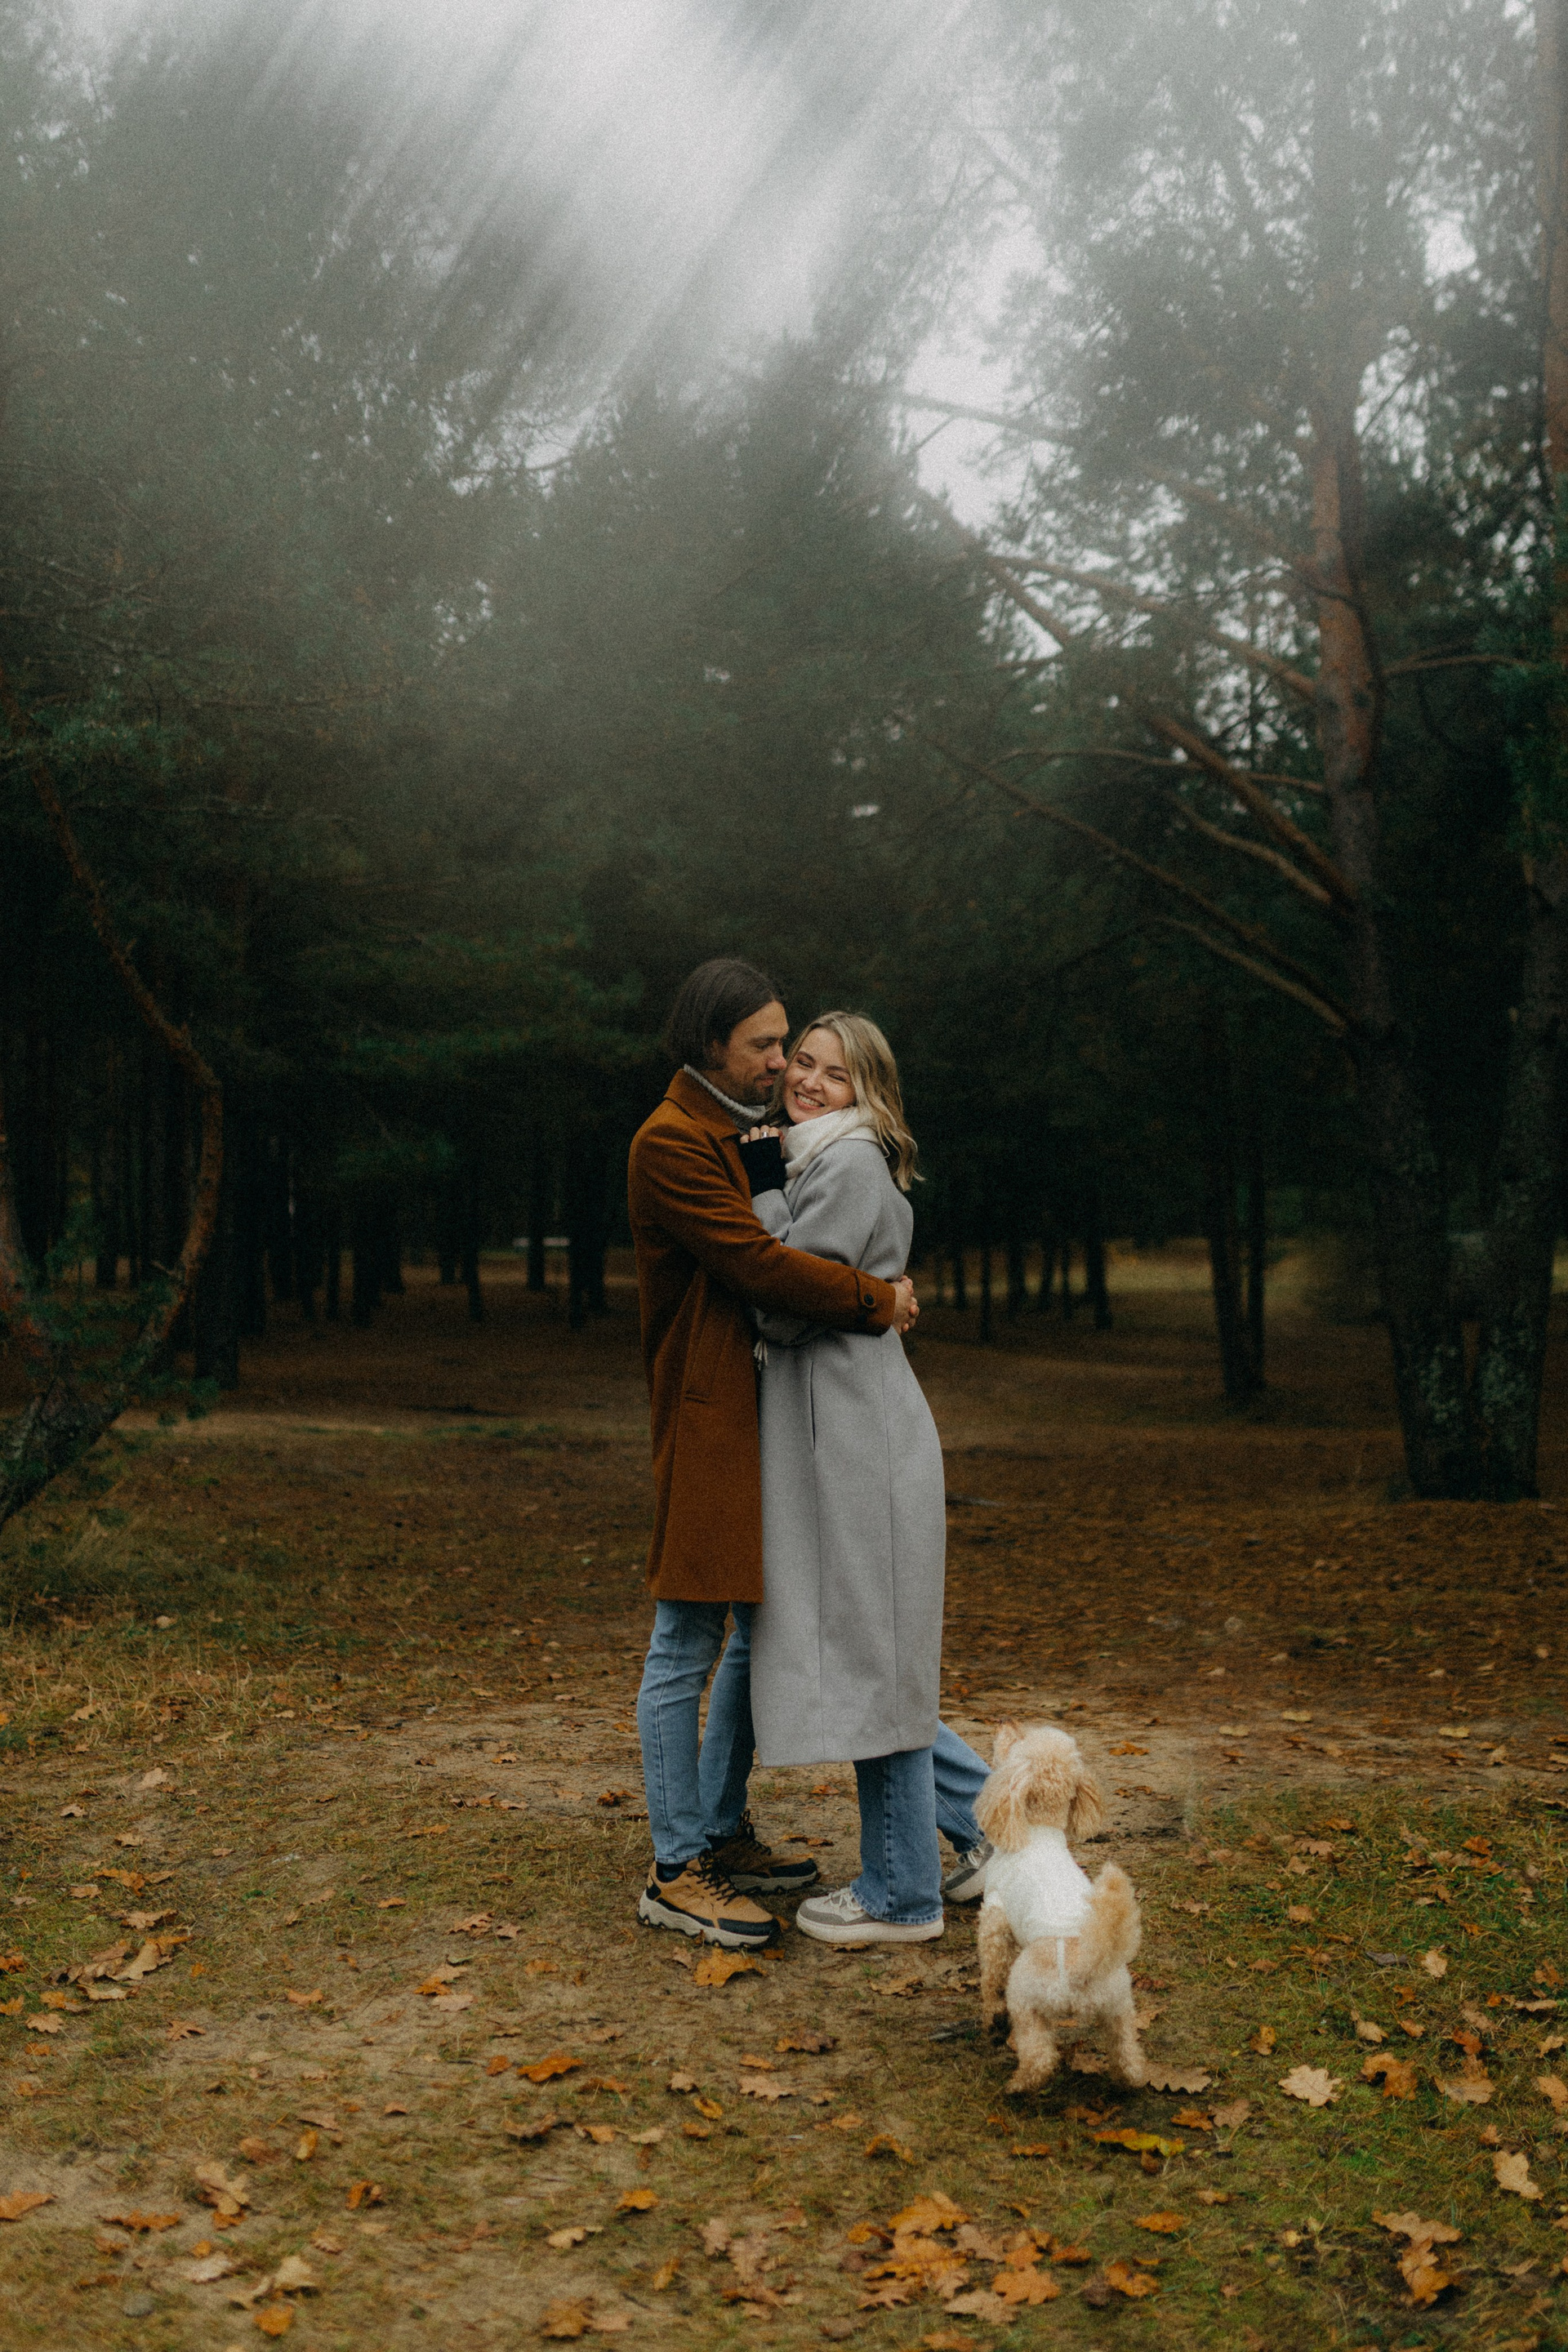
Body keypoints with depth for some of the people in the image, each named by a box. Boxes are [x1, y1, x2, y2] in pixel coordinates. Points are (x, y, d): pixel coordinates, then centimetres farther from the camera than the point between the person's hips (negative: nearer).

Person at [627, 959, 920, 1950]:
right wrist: (877, 1300, -12)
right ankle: (676, 1873, 6)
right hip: (706, 1419, -10)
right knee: (687, 1647, -3)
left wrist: (874, 1291, 5)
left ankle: (723, 1836, 28)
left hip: (757, 1417, 11)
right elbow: (759, 1265, -20)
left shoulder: (727, 1137, 18)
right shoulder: (670, 1144, -14)